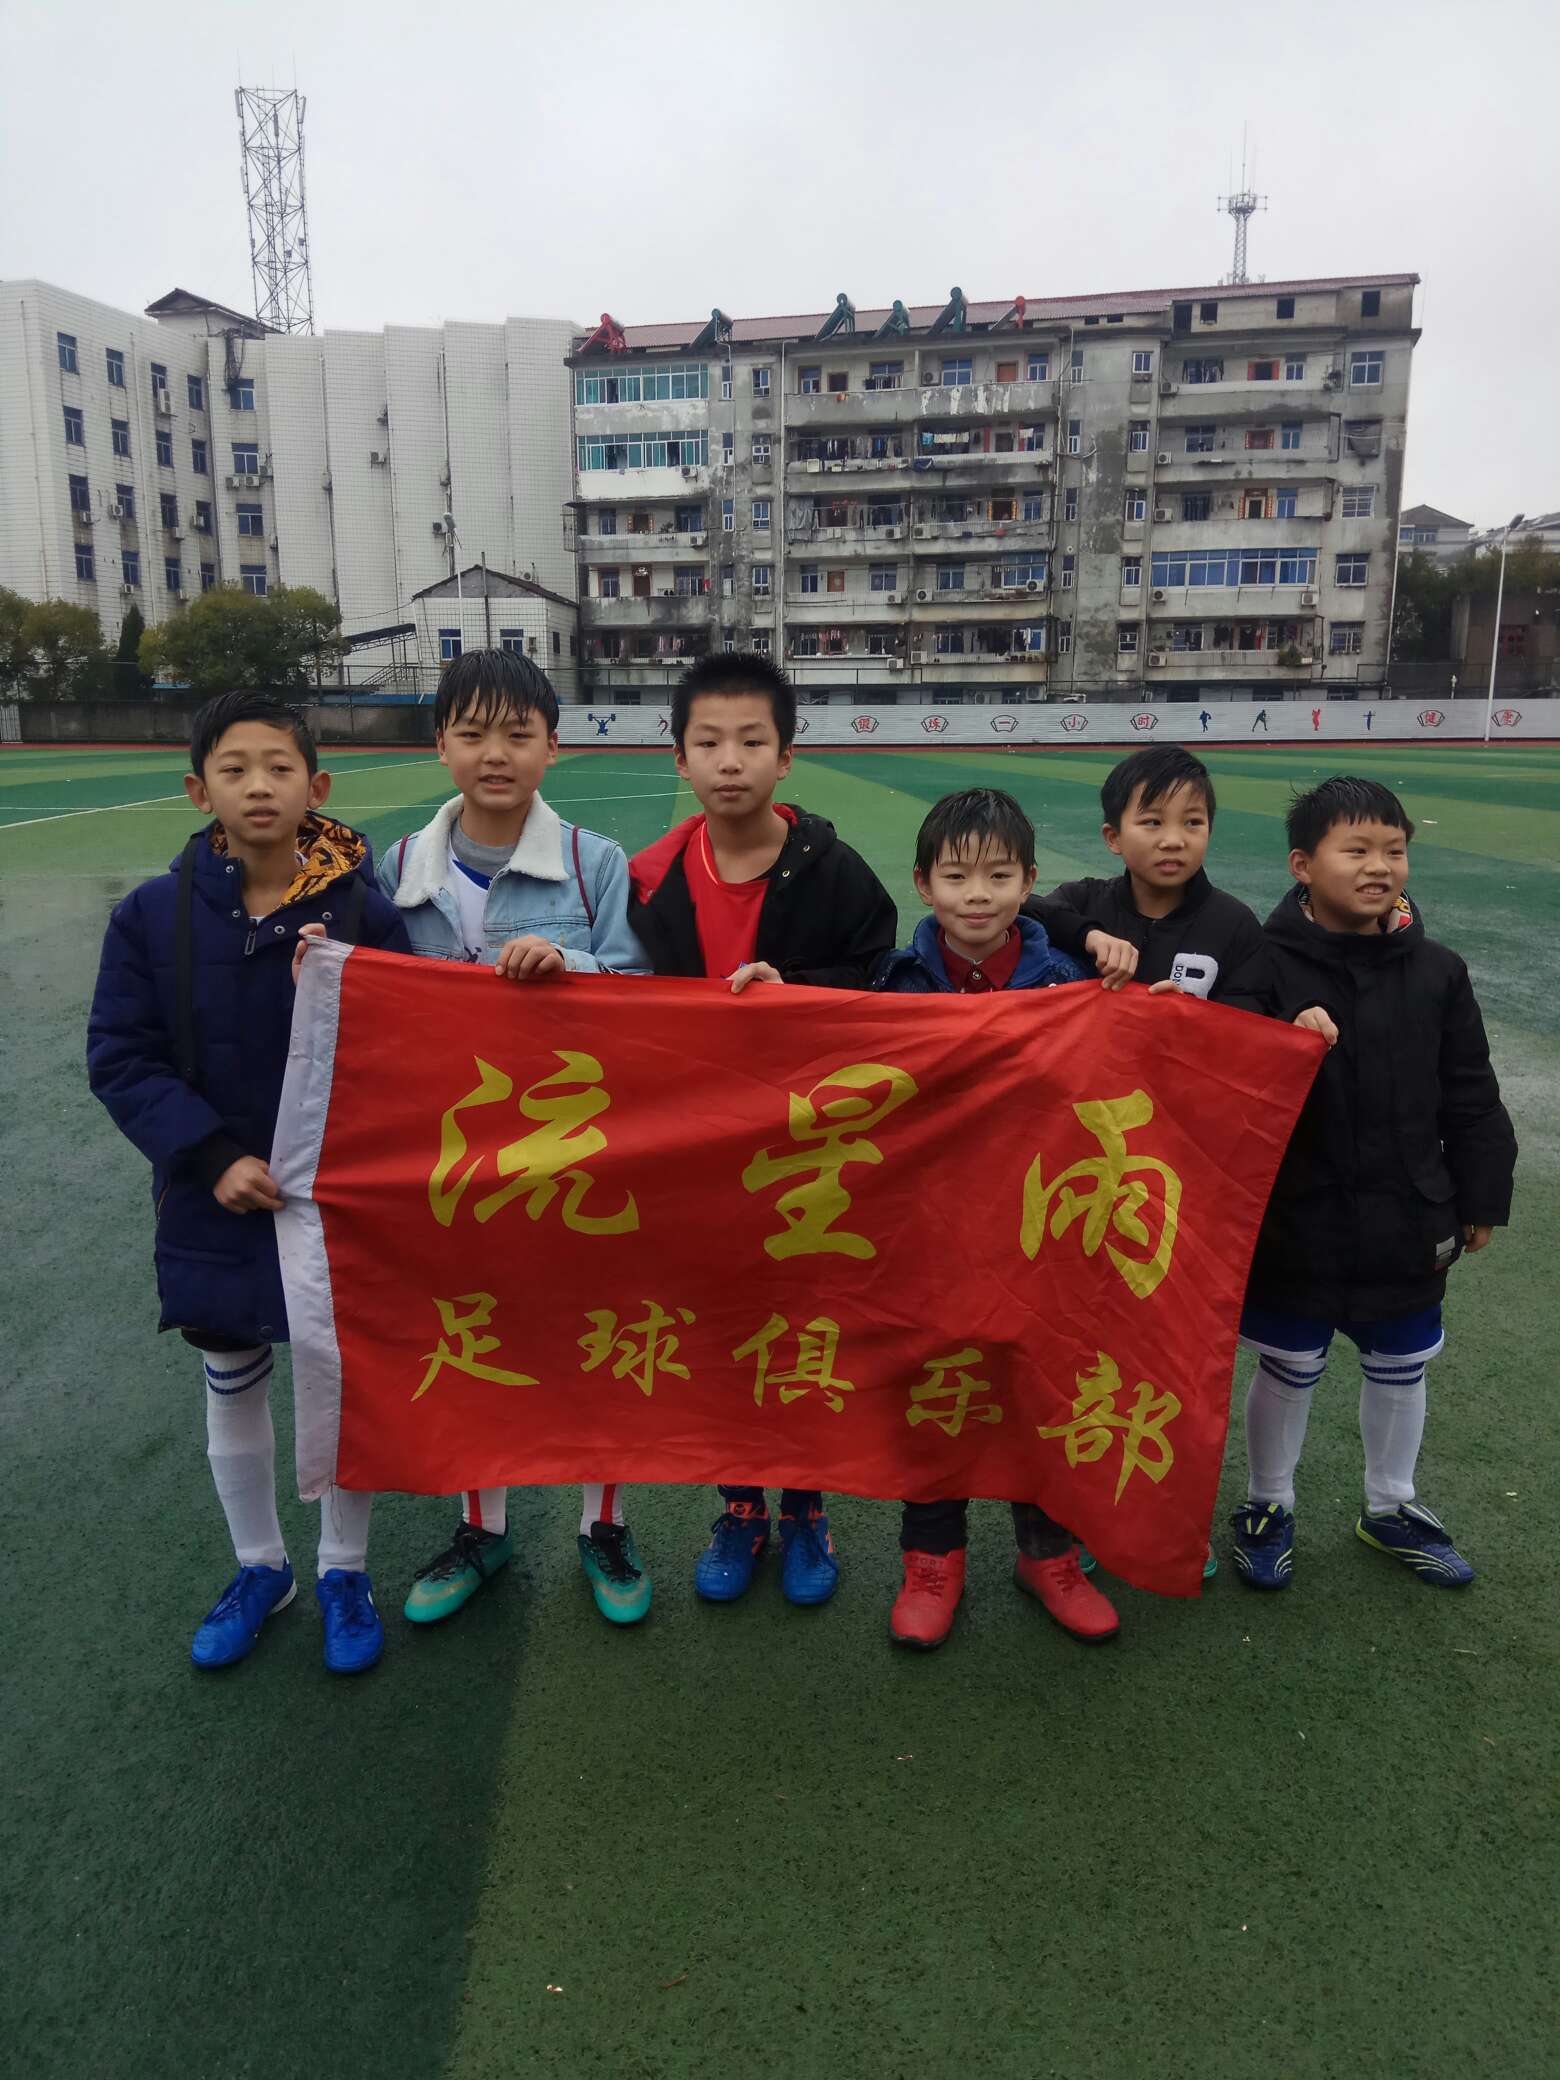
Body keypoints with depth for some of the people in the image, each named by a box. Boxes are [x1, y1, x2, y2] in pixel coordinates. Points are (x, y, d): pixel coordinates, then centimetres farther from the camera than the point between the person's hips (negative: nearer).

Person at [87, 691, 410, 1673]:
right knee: (232, 1390, 18)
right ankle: (261, 1567, 41)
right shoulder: (152, 915, -8)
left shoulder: (364, 911, -12)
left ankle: (345, 1572, 35)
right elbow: (121, 1058, -6)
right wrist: (213, 1157, -16)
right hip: (215, 1201, 2)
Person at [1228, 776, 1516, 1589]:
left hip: (1407, 1222, 4)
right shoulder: (1267, 966, -14)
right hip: (1295, 1221, -4)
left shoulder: (1435, 971, -2)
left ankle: (1391, 1507, 44)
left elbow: (1469, 1098, 5)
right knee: (1287, 1370, 14)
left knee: (1401, 1369, 20)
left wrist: (1480, 1199, 6)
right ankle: (1268, 1505, 37)